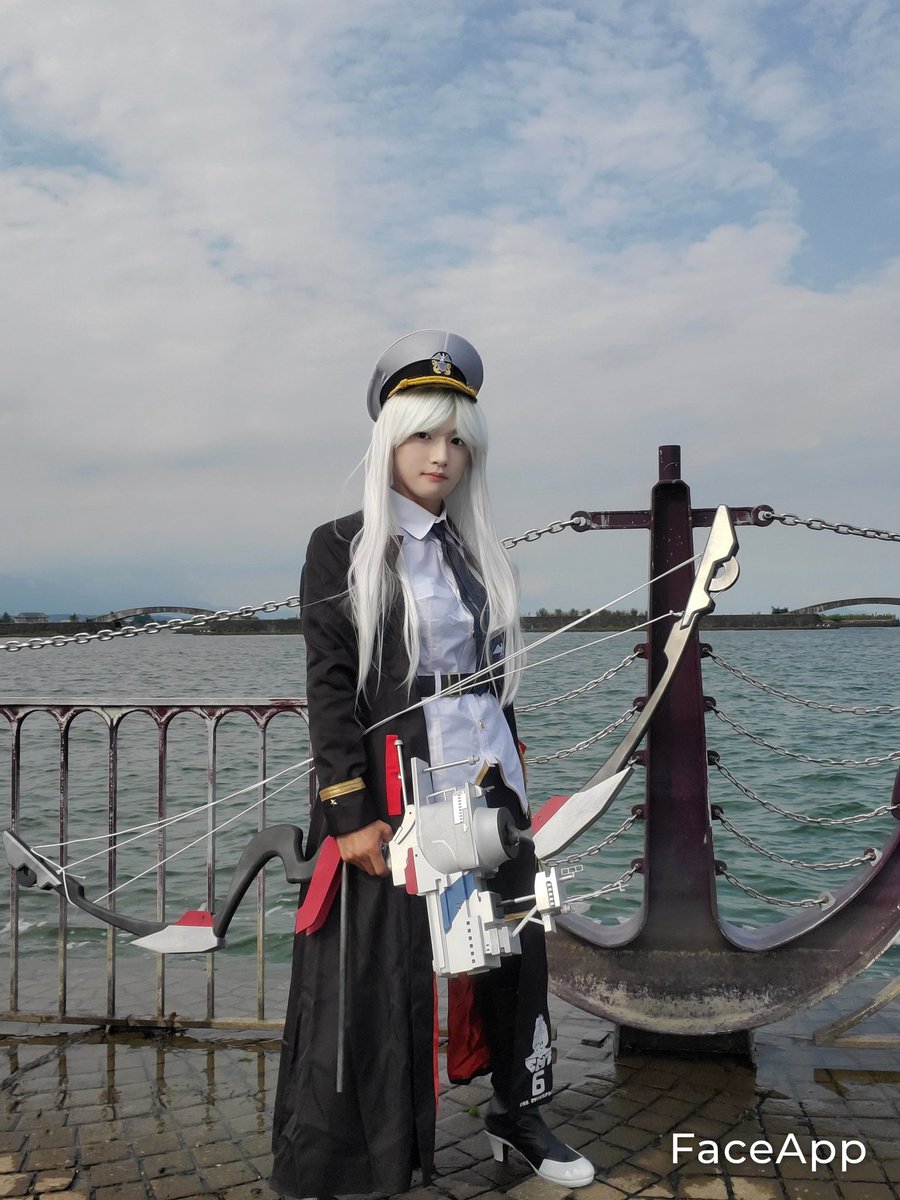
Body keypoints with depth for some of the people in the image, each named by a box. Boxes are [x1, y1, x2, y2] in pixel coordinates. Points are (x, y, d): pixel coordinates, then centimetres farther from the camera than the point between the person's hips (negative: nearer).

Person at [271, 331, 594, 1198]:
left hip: (487, 786, 5)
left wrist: (512, 782, 14)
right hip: (393, 792, -5)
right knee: (382, 973, 4)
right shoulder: (341, 549, -4)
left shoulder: (475, 551, 10)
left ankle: (517, 1116, 32)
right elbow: (328, 687, -9)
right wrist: (352, 814, -15)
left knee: (515, 951, 11)